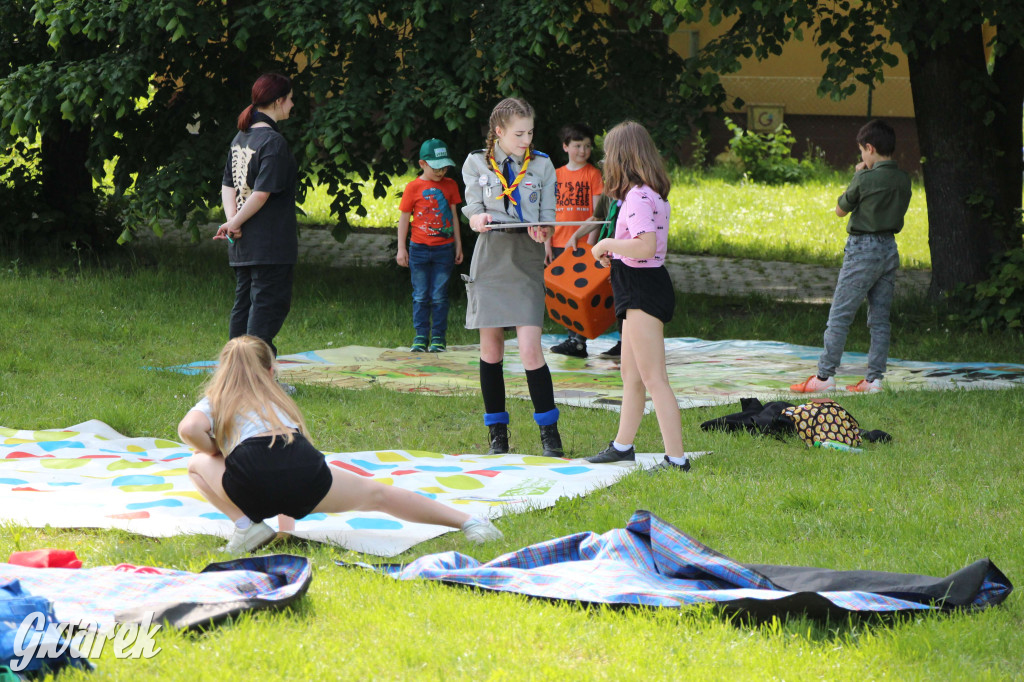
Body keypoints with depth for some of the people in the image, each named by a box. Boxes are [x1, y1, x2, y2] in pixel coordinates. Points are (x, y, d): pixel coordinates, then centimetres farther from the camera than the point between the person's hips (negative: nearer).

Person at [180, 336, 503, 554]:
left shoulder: (215, 402, 25)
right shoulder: (276, 398, 36)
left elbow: (189, 428, 2)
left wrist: (213, 451, 23)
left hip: (252, 482, -3)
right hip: (306, 475, 3)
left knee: (197, 464, 26)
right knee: (377, 495, 21)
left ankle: (246, 525, 3)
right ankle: (467, 521, 7)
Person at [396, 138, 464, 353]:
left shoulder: (450, 185, 6)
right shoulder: (413, 188, -2)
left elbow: (453, 216, 13)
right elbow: (404, 218, 1)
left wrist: (458, 245, 13)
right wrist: (401, 248, -2)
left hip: (444, 249, 1)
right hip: (419, 248, -1)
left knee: (439, 296, 1)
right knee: (421, 296, 4)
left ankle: (438, 337, 7)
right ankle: (421, 337, 10)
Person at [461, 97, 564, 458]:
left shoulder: (542, 165, 7)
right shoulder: (477, 164, 6)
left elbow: (548, 216, 8)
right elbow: (473, 212, 4)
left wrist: (542, 232, -15)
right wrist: (479, 220, -20)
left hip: (527, 262, -1)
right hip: (490, 257, 1)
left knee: (530, 350, -11)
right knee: (490, 347, 4)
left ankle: (549, 429, -1)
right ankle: (497, 431, 14)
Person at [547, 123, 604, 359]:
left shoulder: (593, 174, 0)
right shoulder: (556, 175, 11)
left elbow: (597, 212, -3)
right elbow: (550, 212, 12)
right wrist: (547, 243, 6)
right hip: (560, 244, 4)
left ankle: (579, 342, -9)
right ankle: (573, 337, 14)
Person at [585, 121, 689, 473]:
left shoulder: (639, 197, -19)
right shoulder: (651, 194, 12)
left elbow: (646, 246, -31)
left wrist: (607, 244, -17)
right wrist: (613, 251, 6)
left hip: (643, 290, -11)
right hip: (639, 289, 11)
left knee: (654, 379, -10)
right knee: (631, 375, 22)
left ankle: (677, 459, -12)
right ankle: (622, 446, 34)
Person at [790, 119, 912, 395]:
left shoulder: (865, 179, -16)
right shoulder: (903, 180, 3)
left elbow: (840, 210, -3)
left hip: (863, 250, -7)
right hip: (890, 248, 7)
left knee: (839, 316, -2)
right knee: (880, 318, 9)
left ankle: (825, 374, -2)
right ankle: (874, 378, 7)